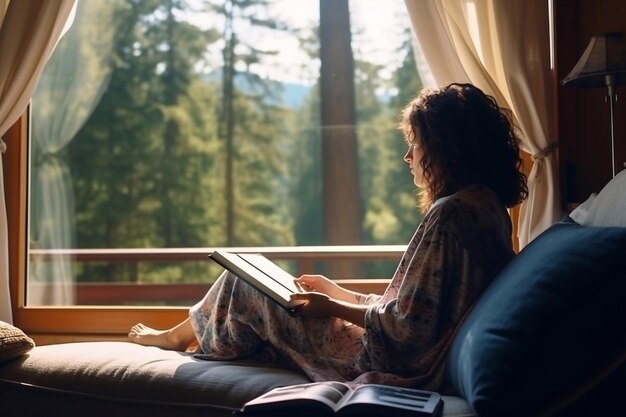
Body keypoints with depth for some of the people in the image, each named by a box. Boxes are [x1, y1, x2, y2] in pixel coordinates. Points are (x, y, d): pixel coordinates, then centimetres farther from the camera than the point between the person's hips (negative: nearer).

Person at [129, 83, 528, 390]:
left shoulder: (450, 214, -25)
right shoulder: (488, 208, 5)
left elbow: (406, 331, -27)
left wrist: (334, 308, -12)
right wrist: (333, 290, 13)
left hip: (390, 368, -9)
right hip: (423, 362, 9)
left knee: (244, 283, 6)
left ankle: (177, 336, 34)